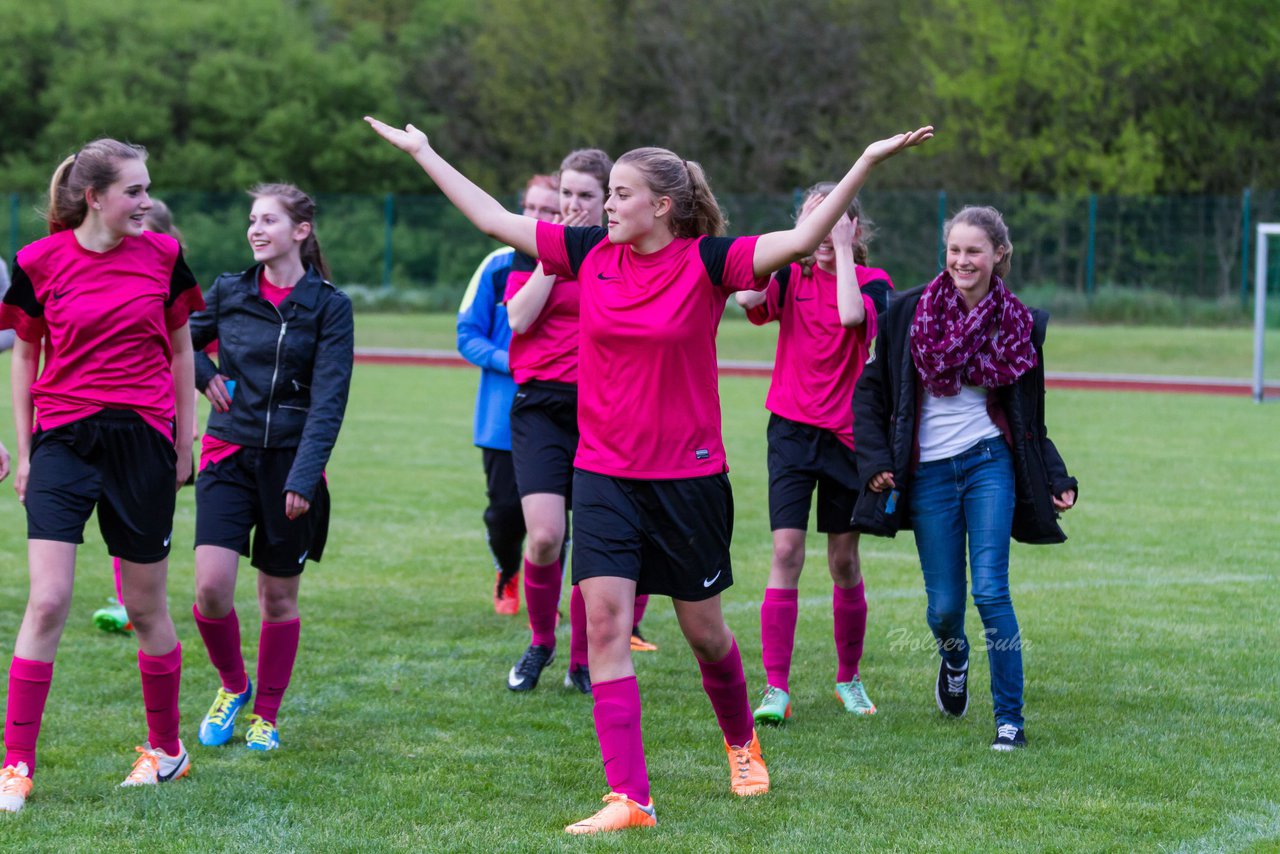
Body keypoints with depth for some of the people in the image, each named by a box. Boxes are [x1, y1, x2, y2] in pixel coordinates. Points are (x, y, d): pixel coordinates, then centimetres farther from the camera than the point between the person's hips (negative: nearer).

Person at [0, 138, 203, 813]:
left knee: (146, 607, 9)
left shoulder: (163, 257, 1)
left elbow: (180, 352, 11)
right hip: (63, 441, -1)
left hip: (142, 441, 1)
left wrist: (182, 445, 11)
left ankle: (166, 749, 26)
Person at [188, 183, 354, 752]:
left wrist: (303, 477, -19)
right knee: (211, 587, -12)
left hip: (291, 463, -1)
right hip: (229, 456, 1)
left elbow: (328, 400, -10)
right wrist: (204, 377, 1)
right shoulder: (228, 292, 3)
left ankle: (266, 716, 23)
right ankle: (232, 686, 14)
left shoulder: (329, 306, -4)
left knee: (278, 598, 6)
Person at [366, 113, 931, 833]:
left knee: (703, 628, 10)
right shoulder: (590, 254, 1)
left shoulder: (707, 262, -10)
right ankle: (630, 798, -9)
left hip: (688, 477, -3)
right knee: (604, 619, -9)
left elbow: (802, 239, -20)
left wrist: (867, 164, -29)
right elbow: (496, 219, 7)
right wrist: (423, 152, 10)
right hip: (604, 474, 3)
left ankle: (742, 743, 40)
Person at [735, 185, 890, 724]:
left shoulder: (872, 282, -3)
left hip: (847, 436, -1)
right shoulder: (791, 276, 2)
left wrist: (842, 247, -18)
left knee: (844, 560, 7)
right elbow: (747, 296, -20)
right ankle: (776, 688, -10)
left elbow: (852, 316, -26)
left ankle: (849, 678, 24)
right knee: (786, 552, -10)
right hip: (792, 431, 1)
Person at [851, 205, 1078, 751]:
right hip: (928, 474, 0)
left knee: (991, 591, -13)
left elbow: (1030, 418, 10)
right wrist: (875, 461, -5)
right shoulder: (910, 312, -2)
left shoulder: (1019, 325, 2)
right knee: (944, 603, 3)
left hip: (989, 465, 0)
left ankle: (1010, 719, -5)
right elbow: (870, 392, 4)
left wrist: (1058, 480, 1)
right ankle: (954, 657, 40)